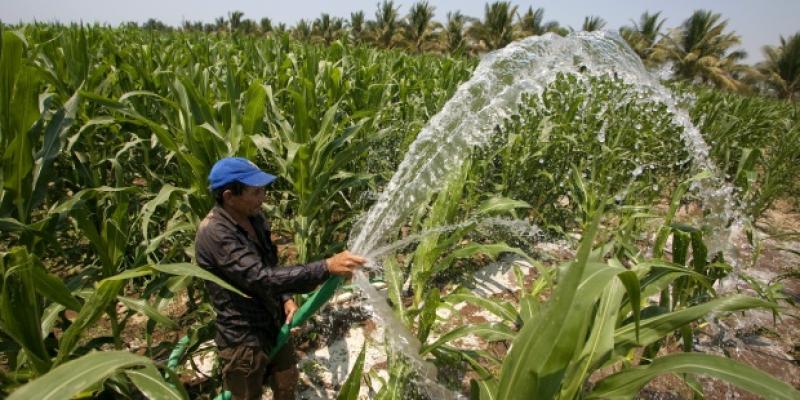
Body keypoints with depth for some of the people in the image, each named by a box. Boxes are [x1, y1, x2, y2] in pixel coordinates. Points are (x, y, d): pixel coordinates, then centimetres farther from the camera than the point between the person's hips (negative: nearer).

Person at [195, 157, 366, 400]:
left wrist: (286, 298, -6)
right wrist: (327, 267, -41)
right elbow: (261, 278, -36)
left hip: (275, 324, 7)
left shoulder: (254, 218, -1)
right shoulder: (213, 233, -28)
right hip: (243, 338, -7)